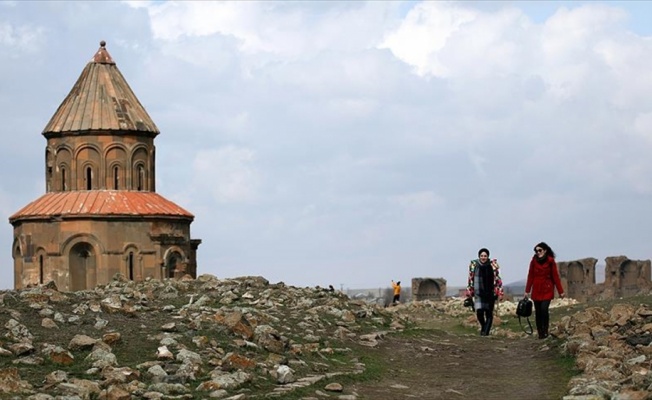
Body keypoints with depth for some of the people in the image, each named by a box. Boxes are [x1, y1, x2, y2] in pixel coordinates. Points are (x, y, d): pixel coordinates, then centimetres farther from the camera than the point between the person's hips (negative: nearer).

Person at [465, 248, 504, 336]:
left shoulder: (493, 265, 0)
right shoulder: (474, 265, 3)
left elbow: (498, 279, 4)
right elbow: (470, 279, 10)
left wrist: (499, 293, -1)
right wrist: (469, 293, 10)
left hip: (490, 293, 0)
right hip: (479, 293, 0)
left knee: (489, 314, -1)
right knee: (479, 311, -10)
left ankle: (486, 331, 7)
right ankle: (483, 327, 18)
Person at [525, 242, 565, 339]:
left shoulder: (550, 261, -3)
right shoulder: (534, 261, 1)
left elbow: (555, 276, -1)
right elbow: (530, 276, 5)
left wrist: (560, 291, -1)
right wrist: (527, 290, 4)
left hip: (547, 290, -2)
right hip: (536, 290, 2)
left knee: (544, 309, -16)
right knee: (538, 311, 3)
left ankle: (545, 331, -3)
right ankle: (540, 333, 11)